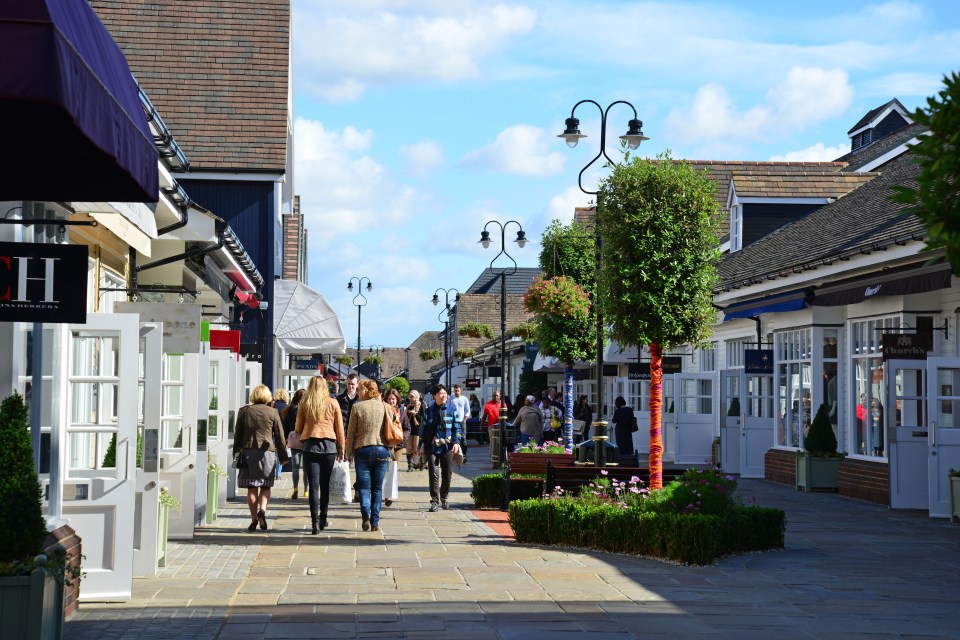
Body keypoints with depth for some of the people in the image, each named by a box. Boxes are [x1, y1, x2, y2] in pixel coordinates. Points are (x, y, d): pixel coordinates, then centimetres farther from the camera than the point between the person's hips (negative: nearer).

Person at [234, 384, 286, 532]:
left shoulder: (244, 411, 6)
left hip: (248, 451, 1)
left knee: (252, 487, 4)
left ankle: (254, 520, 2)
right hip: (267, 451, -1)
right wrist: (283, 455, 12)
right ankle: (262, 510, -15)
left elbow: (237, 434, 9)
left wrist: (236, 451, 17)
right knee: (266, 486, 9)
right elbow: (280, 436, 4)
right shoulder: (273, 412, 2)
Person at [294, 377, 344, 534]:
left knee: (313, 485, -3)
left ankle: (315, 522, -12)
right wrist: (341, 450, 13)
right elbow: (339, 429, 5)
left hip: (310, 445, -1)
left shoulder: (304, 404, 3)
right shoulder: (333, 403, 4)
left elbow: (298, 428, 9)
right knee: (325, 484, 13)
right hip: (329, 445, 1)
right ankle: (323, 519, 20)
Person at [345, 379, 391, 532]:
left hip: (362, 449, -2)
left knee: (364, 485, 2)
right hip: (381, 449, 2)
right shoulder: (384, 406, 3)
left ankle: (366, 513, -21)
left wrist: (349, 452, 7)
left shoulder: (357, 407, -4)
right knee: (377, 487, 9)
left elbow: (351, 432, 0)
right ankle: (375, 522, 8)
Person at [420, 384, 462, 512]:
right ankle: (435, 501, -9)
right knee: (434, 475, -9)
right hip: (432, 447, -1)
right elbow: (425, 429, 10)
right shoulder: (428, 411, 6)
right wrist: (423, 445, 5)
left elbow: (456, 428, 6)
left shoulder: (451, 410, 6)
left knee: (447, 475, 8)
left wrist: (456, 442, -7)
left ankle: (444, 498, 26)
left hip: (447, 448, 1)